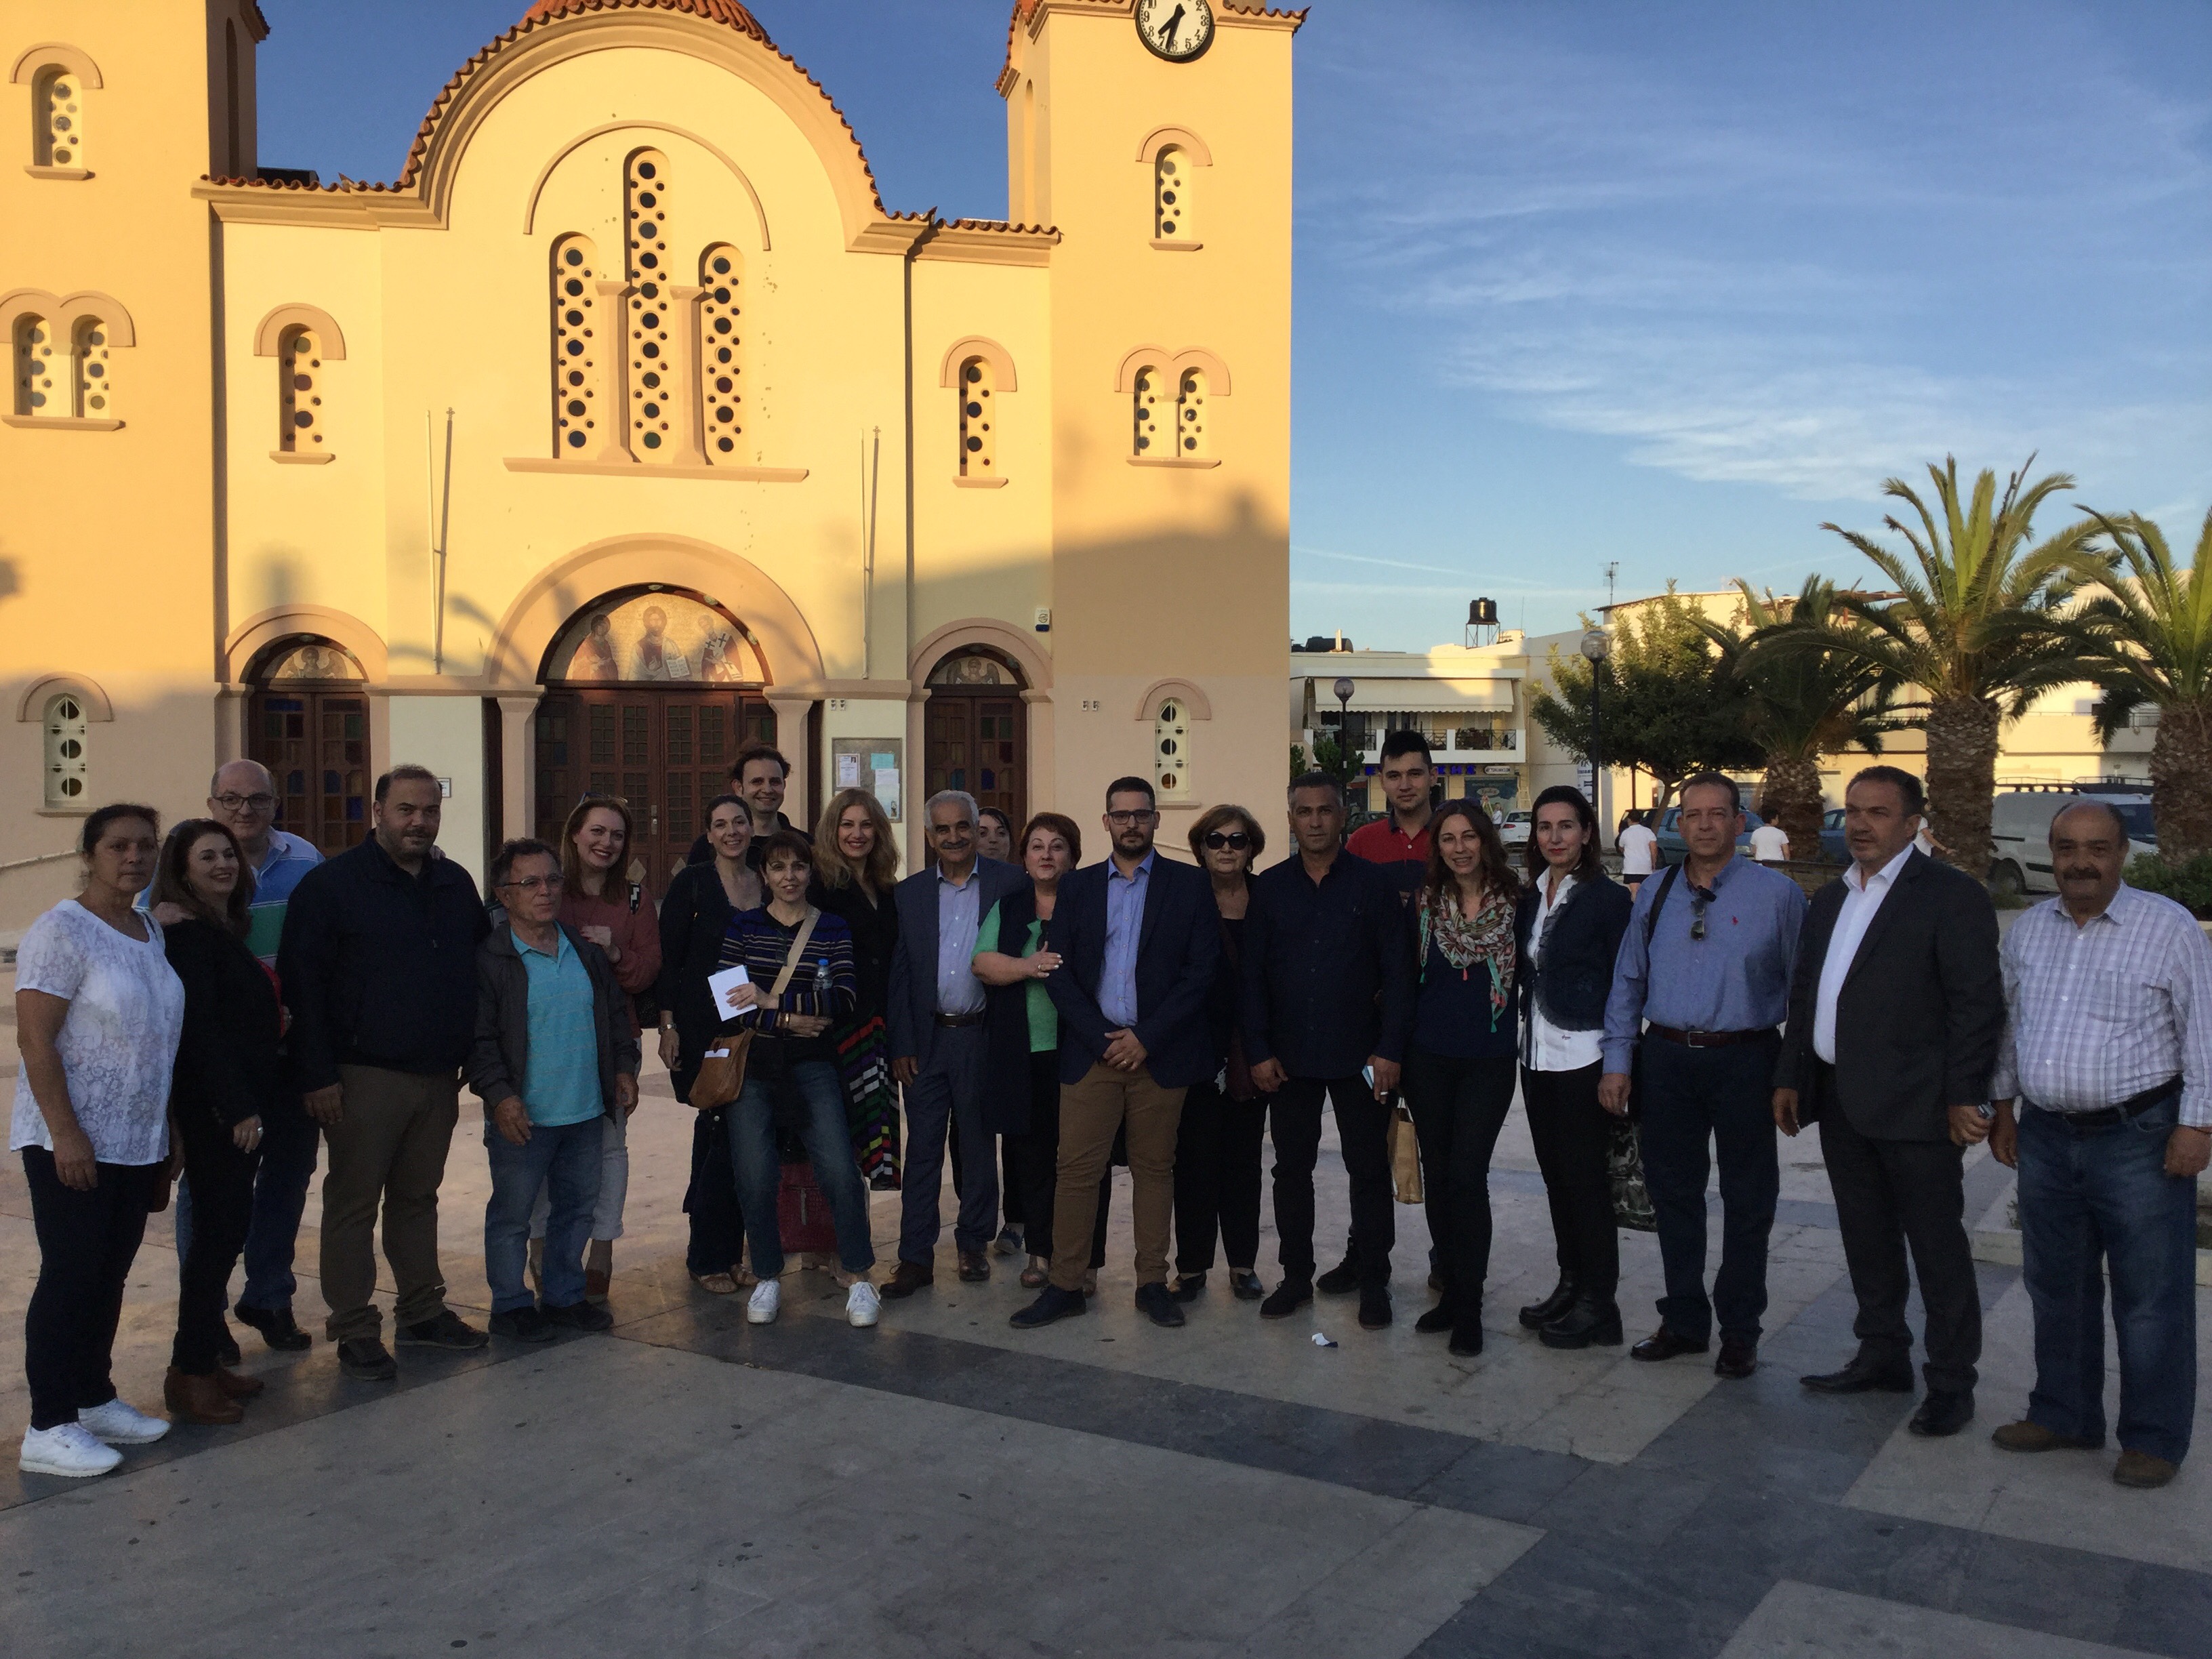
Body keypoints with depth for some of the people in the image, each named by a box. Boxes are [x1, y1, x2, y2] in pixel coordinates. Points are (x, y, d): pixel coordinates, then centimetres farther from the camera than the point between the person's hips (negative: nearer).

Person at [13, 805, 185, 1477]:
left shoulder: (150, 931, 11)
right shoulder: (62, 931, -13)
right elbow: (34, 1039, -17)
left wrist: (165, 1137, 18)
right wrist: (66, 1133, -20)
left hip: (136, 1142, 7)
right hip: (72, 1143, -7)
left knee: (109, 1275, 14)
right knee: (70, 1276, -3)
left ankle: (95, 1399, 25)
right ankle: (49, 1427, 6)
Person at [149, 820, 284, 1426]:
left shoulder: (224, 931, 16)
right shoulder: (186, 933, -12)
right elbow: (199, 1027, -19)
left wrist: (253, 1102, 11)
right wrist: (237, 1107, -20)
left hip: (242, 1100, 9)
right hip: (214, 1106, -9)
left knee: (224, 1227, 12)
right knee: (223, 1224, -7)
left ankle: (204, 1358, 21)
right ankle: (190, 1371, 1)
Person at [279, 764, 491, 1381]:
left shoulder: (456, 884, 11)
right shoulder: (331, 884, -7)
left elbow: (480, 969, 19)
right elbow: (302, 983, -11)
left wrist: (473, 1055, 14)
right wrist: (317, 1075, -15)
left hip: (439, 1076, 6)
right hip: (364, 1077, -5)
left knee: (418, 1196, 16)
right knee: (353, 1204, 2)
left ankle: (423, 1311, 27)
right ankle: (355, 1331, 11)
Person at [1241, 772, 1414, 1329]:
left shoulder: (1374, 885, -1)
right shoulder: (1269, 887, 5)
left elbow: (1398, 972, -3)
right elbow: (1252, 975, 5)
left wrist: (1390, 1050, -9)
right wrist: (1258, 1051, -2)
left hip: (1358, 1055, -2)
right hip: (1289, 1058, 2)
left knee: (1369, 1169, 4)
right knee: (1291, 1169, 9)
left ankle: (1372, 1280, 16)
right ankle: (1296, 1275, 21)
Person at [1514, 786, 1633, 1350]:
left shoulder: (1608, 898, -9)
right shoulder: (1529, 897, 9)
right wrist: (1522, 1047, 6)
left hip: (1584, 1057, -6)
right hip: (1537, 1053, 6)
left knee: (1586, 1178, -1)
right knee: (1556, 1175, 12)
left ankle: (1598, 1304, 9)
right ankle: (1570, 1285, 24)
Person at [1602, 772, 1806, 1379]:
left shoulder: (1776, 893, -3)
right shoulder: (1655, 895, 8)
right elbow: (1627, 982, 11)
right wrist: (1616, 1063, 5)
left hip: (1743, 1060, -3)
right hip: (1666, 1057, 4)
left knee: (1747, 1200, 6)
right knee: (1673, 1193, 11)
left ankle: (1739, 1332, 20)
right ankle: (1684, 1320, 26)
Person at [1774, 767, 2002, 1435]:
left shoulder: (1952, 896, -8)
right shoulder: (1833, 898, 15)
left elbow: (1978, 1004, -11)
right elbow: (1804, 995, 19)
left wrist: (1964, 1096, -15)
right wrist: (1791, 1078, 14)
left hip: (1915, 1106, -7)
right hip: (1843, 1103, 7)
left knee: (1938, 1248, 2)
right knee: (1866, 1241, 17)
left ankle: (1951, 1386, 13)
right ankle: (1882, 1356, 30)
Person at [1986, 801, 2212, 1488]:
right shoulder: (2029, 929, 7)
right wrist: (2003, 1107, 15)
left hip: (2140, 1138, -5)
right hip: (2046, 1136, 5)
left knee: (2150, 1298, 3)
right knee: (2056, 1287, 14)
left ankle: (2154, 1438, 15)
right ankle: (2064, 1415, 28)